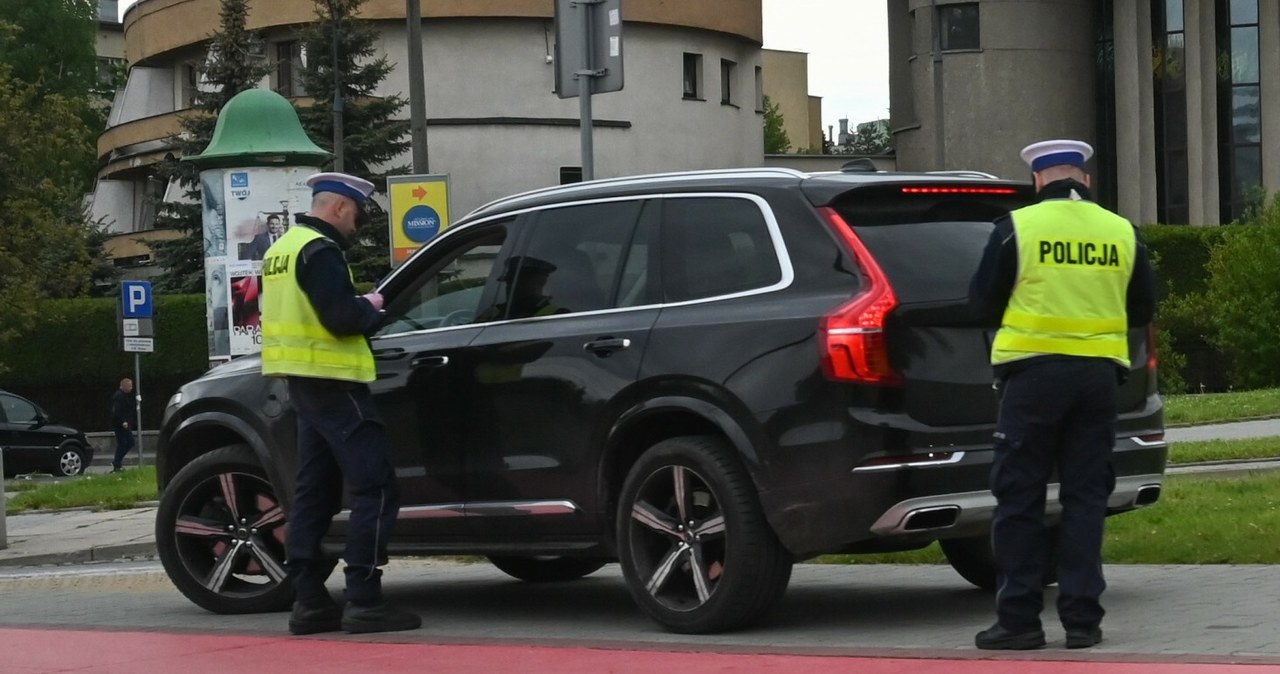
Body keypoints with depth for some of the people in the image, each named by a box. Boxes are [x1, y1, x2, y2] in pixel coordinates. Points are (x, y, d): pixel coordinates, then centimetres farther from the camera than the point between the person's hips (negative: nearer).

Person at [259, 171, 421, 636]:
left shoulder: (283, 249, 17)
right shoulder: (320, 250, -15)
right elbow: (342, 318, -23)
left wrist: (361, 310, 10)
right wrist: (371, 308, -4)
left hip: (305, 382, 10)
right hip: (331, 381, -10)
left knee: (315, 491, 11)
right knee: (374, 488, -9)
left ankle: (310, 600, 10)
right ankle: (364, 601, -13)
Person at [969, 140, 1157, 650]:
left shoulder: (1017, 227, -5)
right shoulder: (1122, 232, 5)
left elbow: (983, 301, 1)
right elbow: (1142, 310, 12)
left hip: (1034, 371, -3)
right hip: (1099, 373, 3)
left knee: (1020, 497, 3)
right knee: (1086, 494, 7)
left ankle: (1019, 617, 1)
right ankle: (1081, 617, 5)